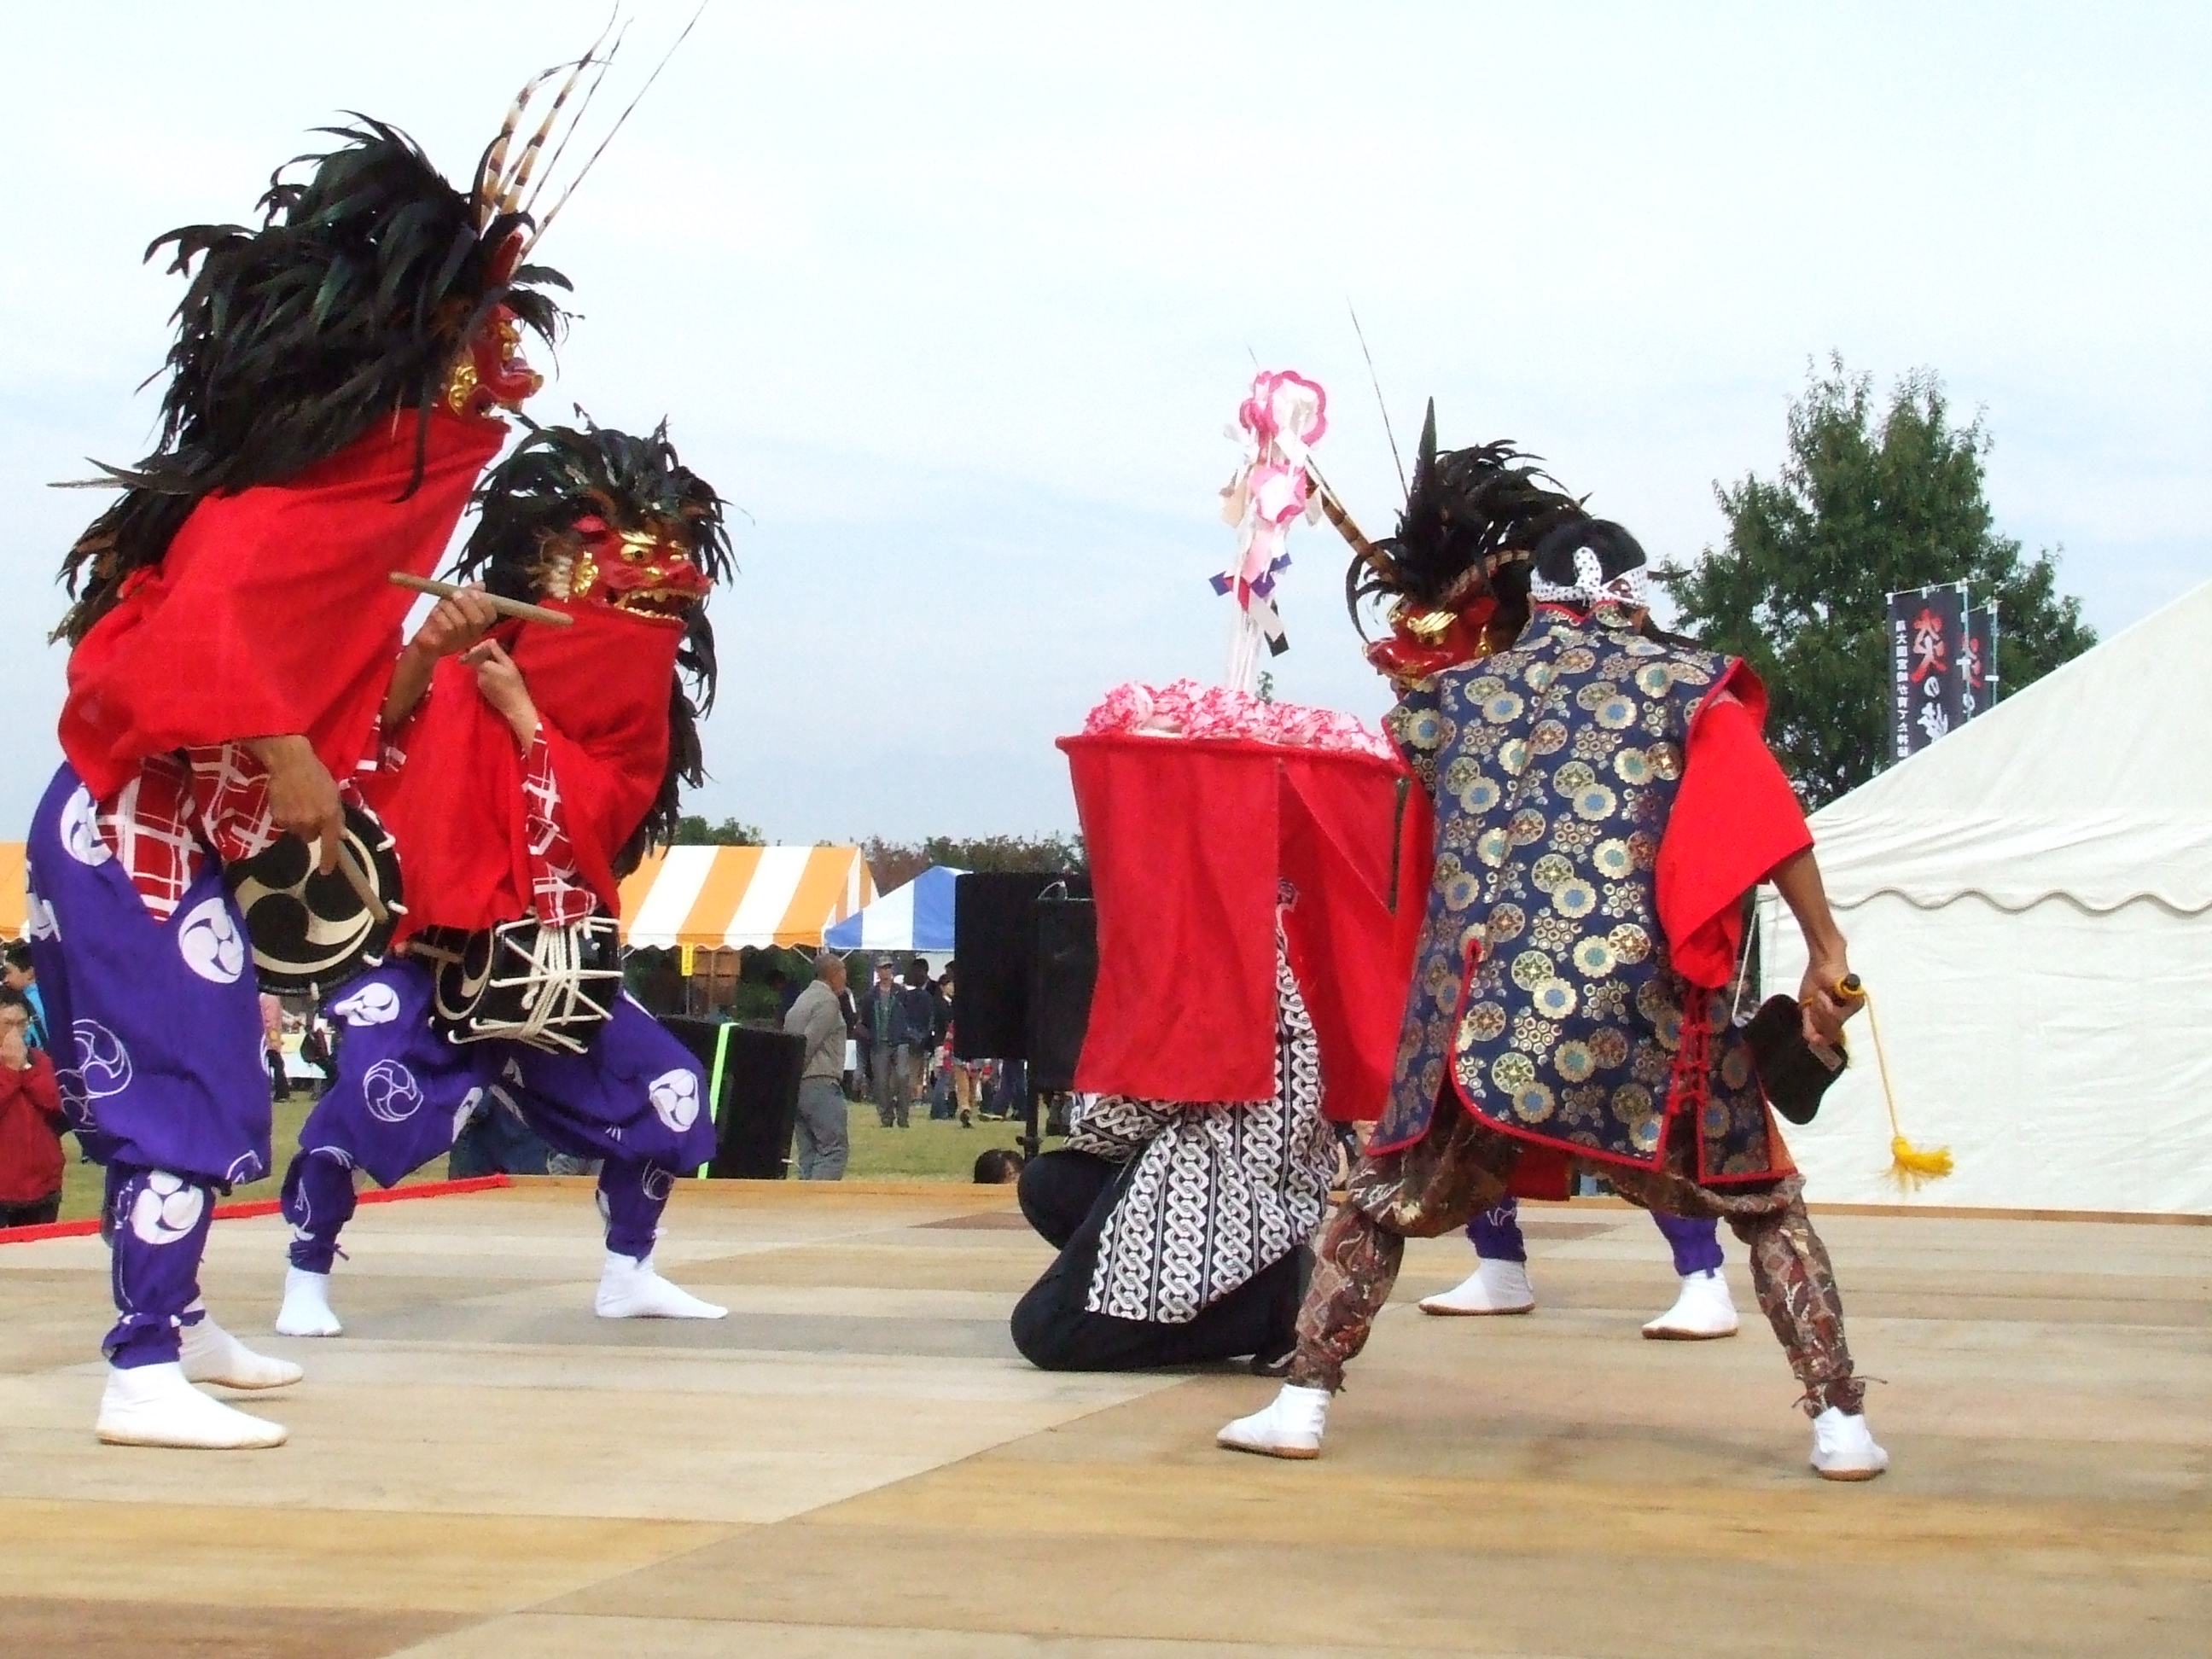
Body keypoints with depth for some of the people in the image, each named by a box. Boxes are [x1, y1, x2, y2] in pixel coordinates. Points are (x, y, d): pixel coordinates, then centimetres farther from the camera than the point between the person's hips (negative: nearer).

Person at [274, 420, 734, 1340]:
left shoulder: (638, 705, 4)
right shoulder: (470, 665, -6)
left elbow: (598, 822, -12)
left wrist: (523, 717, -17)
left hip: (564, 957, 4)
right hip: (441, 946, -4)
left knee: (669, 1091, 3)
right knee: (369, 1083, -24)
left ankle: (628, 1274, 21)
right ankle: (306, 1279, -8)